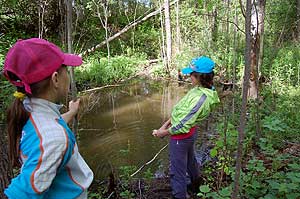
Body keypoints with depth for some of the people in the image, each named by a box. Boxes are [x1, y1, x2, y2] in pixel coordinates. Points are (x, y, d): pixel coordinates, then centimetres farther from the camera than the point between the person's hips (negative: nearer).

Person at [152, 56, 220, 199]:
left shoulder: (201, 97, -32)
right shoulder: (200, 89, -3)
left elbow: (183, 125, -28)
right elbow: (181, 110, 5)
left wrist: (163, 132, -15)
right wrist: (166, 124, 4)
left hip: (181, 135, -10)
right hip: (190, 132, 10)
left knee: (177, 171, 5)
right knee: (190, 161, 31)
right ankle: (195, 186, 56)